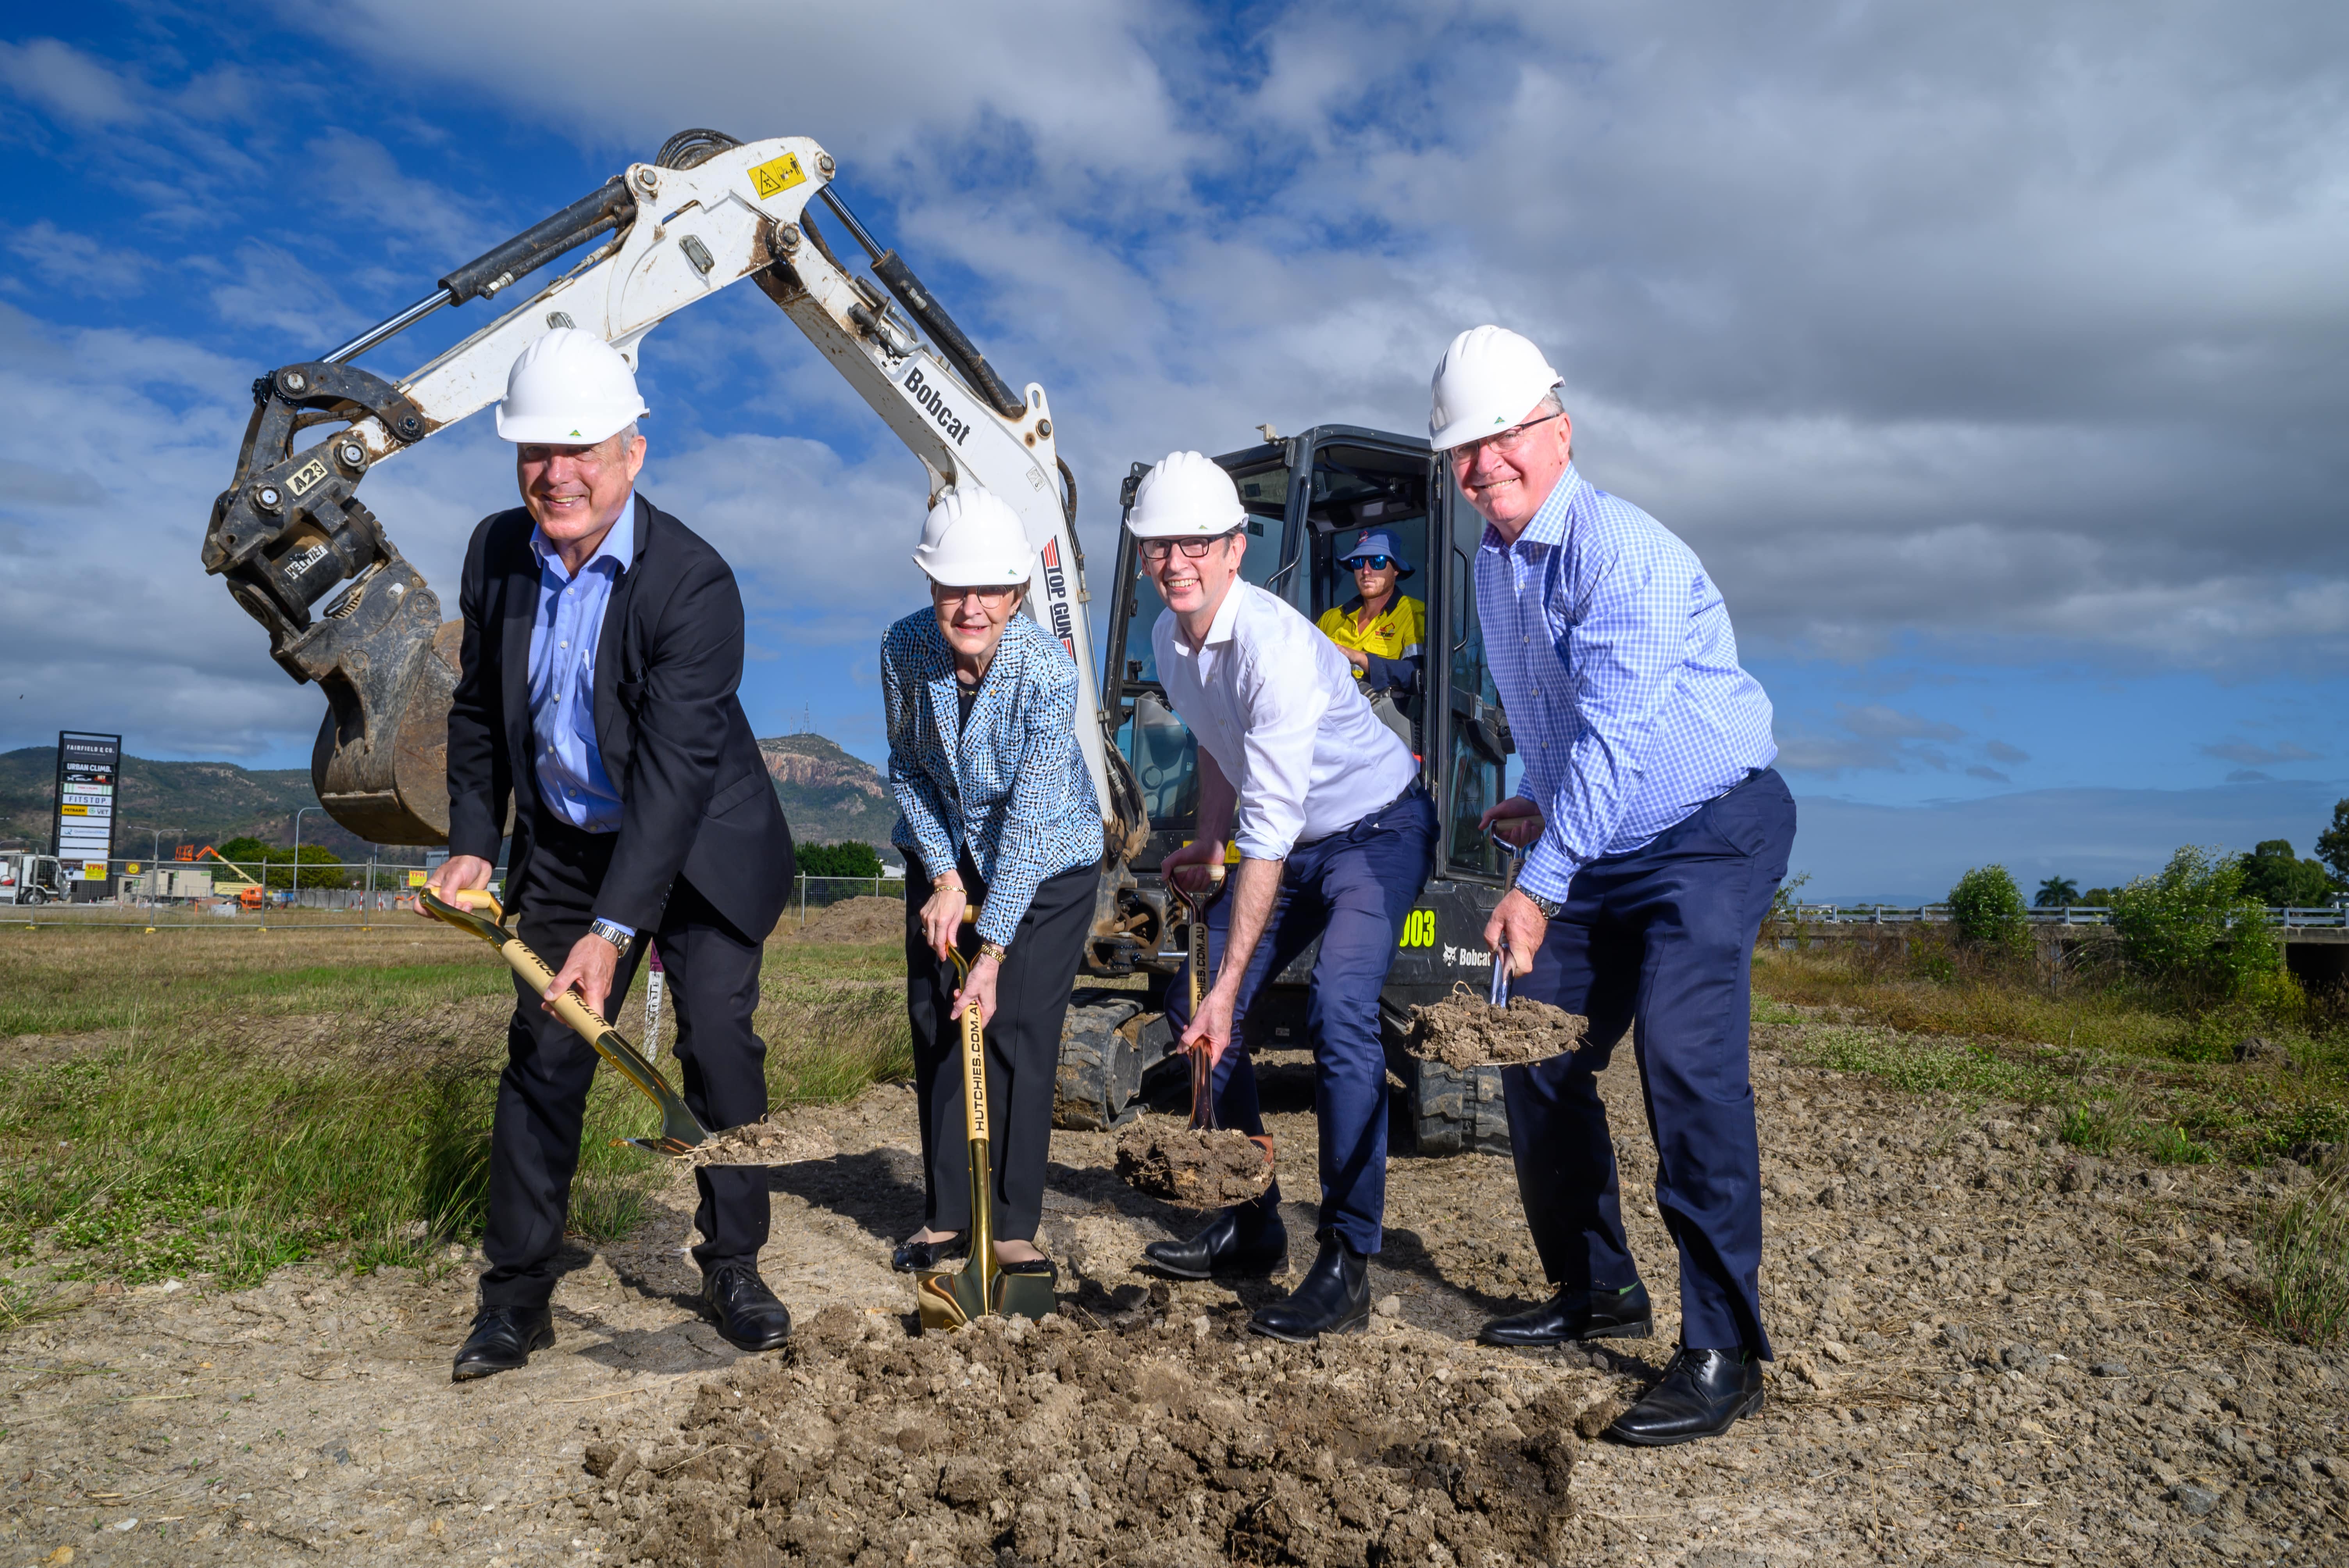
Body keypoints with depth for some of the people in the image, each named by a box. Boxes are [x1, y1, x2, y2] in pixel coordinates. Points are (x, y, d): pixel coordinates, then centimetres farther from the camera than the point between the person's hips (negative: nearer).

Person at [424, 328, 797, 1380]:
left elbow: (674, 769, -30)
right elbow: (479, 711, 8)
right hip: (565, 847, 5)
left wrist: (614, 927, -36)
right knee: (542, 1058, 4)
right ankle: (516, 1295, 15)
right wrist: (471, 843, 0)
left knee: (719, 1047, -3)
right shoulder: (496, 552, -6)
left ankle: (734, 1270, 14)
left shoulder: (695, 583, -25)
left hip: (700, 848, -4)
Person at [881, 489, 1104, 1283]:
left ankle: (1013, 1226, 2)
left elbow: (1031, 817, -29)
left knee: (1019, 1032, -8)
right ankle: (945, 1213, 15)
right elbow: (907, 769, -2)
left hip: (1048, 862, -4)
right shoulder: (904, 650, -17)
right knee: (935, 1028, 3)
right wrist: (943, 878, -10)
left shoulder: (1050, 672, -29)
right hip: (944, 853, 4)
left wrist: (994, 950, -30)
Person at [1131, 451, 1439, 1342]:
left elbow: (1271, 832, -36)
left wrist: (1231, 983, -37)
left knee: (1338, 1011, -28)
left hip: (1378, 833, -8)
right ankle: (1252, 1225, 19)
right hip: (1292, 839, 8)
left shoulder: (1274, 645, -32)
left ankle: (1347, 1266, -18)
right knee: (1193, 1005, 5)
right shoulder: (1168, 639, -4)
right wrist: (1206, 844, 12)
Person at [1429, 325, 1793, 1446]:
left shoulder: (1622, 552, -21)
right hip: (1604, 848, 9)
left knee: (1683, 1052, -23)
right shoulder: (1493, 566, 7)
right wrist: (1544, 805, 9)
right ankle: (1596, 1289, 23)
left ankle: (1724, 1353, -14)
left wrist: (1538, 886, -33)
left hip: (1712, 831, -9)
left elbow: (1615, 737, -30)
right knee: (1535, 1053, 6)